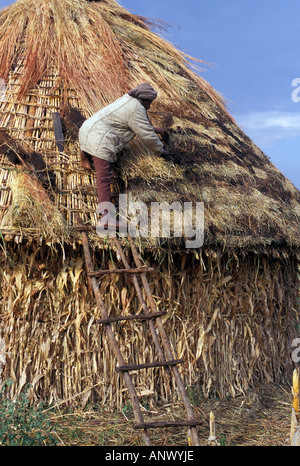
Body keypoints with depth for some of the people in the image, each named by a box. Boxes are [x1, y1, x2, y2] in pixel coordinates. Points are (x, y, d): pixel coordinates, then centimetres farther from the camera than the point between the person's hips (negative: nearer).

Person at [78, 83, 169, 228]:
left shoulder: (128, 100, 22)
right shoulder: (136, 109, -8)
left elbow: (142, 124, 41)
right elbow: (147, 136, -5)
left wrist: (154, 129, 48)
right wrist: (160, 150, 9)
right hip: (98, 139, -10)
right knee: (104, 176, -17)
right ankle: (106, 213, -24)